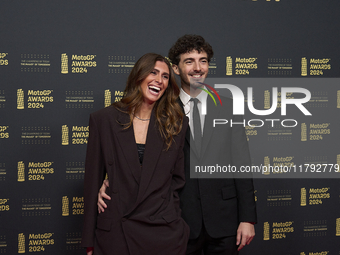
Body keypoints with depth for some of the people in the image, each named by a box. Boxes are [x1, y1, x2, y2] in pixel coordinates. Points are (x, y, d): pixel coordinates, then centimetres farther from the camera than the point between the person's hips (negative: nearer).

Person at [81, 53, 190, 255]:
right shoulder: (104, 120, -1)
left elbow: (178, 178, 9)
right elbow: (93, 180, 0)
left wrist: (170, 217, -3)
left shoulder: (177, 123, 3)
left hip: (163, 231, 1)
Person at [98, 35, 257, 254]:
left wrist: (248, 219, -1)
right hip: (182, 221, -1)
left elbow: (242, 166, 3)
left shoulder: (228, 108, 3)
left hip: (224, 222, 1)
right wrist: (110, 183, -21)